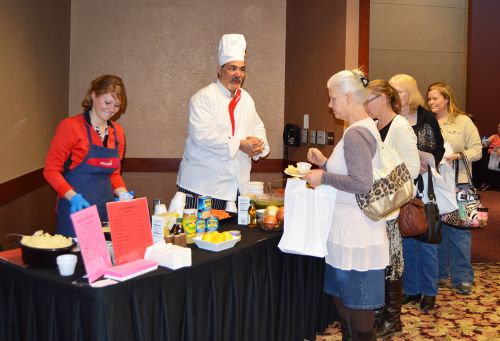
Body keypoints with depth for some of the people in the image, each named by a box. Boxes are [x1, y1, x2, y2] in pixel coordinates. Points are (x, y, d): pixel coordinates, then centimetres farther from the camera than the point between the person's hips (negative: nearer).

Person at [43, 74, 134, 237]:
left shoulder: (117, 132, 9)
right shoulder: (70, 126, -8)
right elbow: (51, 170, -7)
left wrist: (122, 194, 0)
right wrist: (73, 197, -20)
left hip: (106, 209, 5)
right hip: (76, 209, -5)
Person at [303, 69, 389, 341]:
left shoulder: (355, 134, -19)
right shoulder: (367, 127, 13)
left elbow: (362, 183, -25)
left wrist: (324, 177, -16)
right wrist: (325, 163, 12)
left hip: (355, 232, -10)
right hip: (351, 227, 10)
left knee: (357, 303, 3)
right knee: (342, 296, 20)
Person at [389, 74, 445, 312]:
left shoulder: (427, 118, -1)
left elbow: (440, 150, 2)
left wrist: (428, 162, -14)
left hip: (425, 188, -1)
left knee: (426, 241, 3)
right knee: (406, 240, 10)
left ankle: (429, 292, 17)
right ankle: (411, 289, 22)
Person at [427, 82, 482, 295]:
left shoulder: (463, 121, 2)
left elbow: (477, 150, -1)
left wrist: (458, 155, -17)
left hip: (457, 183, -3)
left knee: (458, 230, -1)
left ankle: (462, 277, 11)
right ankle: (438, 273, 23)